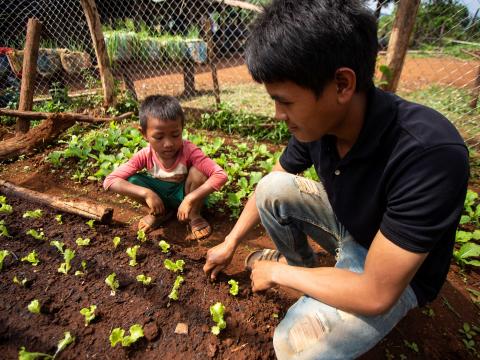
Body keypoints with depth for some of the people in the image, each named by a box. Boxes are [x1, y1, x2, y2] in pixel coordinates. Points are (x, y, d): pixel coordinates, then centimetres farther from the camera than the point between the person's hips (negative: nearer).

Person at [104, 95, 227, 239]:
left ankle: (194, 216, -10)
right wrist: (146, 193, -39)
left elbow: (220, 175, -40)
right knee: (132, 180, -21)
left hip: (184, 193, -2)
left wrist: (190, 199, -45)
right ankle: (162, 213, 3)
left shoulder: (189, 151, -30)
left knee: (197, 171, -32)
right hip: (161, 195, 3)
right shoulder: (145, 155, -22)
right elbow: (109, 181, -25)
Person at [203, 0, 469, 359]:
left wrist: (278, 273, -20)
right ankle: (300, 261, 13)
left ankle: (292, 267, 8)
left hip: (394, 278, -5)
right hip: (347, 226, 5)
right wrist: (230, 243, 3)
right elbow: (270, 189, -2)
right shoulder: (316, 122, -18)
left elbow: (376, 294, -32)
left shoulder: (429, 154, -38)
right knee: (271, 190, -12)